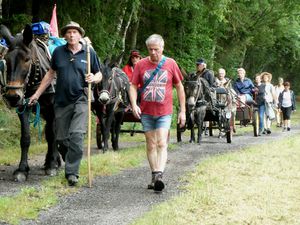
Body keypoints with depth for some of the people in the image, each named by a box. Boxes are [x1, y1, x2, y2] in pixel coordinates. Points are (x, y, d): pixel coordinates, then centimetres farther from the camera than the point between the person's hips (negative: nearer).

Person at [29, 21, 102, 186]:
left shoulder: (89, 53, 1)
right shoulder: (58, 52, 6)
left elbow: (99, 74, 10)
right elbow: (50, 74, 14)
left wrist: (94, 78, -14)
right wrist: (37, 94, 13)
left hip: (80, 100, -3)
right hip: (61, 101, 3)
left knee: (76, 135, -15)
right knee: (61, 138, 7)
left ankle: (72, 172, -11)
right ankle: (70, 163, 30)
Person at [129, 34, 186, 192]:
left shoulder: (170, 64, 0)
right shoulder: (141, 65, 2)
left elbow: (179, 87, 7)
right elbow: (133, 86, 4)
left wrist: (182, 111, 5)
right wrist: (134, 104, -13)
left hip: (164, 112, -2)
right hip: (146, 112, 2)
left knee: (161, 144, -13)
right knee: (151, 145, 9)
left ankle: (159, 175, -23)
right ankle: (154, 176, 16)